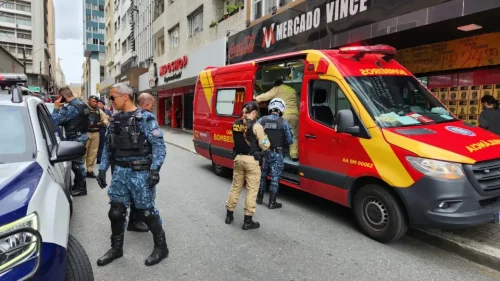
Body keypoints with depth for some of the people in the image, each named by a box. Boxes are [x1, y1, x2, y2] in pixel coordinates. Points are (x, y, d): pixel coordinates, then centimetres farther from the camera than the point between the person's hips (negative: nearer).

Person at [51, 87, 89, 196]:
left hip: (75, 138, -10)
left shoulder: (70, 107, -20)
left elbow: (54, 121, -20)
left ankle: (81, 188, 7)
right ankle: (78, 185, 29)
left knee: (76, 163, -1)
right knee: (78, 162, 18)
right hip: (82, 136, 10)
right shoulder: (82, 104, 12)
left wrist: (56, 107, -10)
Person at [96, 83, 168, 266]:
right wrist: (102, 169, 9)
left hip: (140, 173, -6)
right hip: (120, 171, 6)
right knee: (116, 211, 10)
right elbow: (108, 147, 15)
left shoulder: (145, 118, -9)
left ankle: (161, 247, 20)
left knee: (147, 211, 2)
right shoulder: (115, 120, 10)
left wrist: (155, 169, -21)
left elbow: (159, 145, -14)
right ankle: (116, 248, 29)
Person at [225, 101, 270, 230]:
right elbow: (264, 146, -12)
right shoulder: (256, 126, -15)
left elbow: (237, 140, 10)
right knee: (251, 190, 5)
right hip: (251, 160, -6)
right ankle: (248, 221, 11)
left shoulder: (235, 124, 2)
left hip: (238, 158, 6)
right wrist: (265, 138, 7)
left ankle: (229, 215, 29)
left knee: (235, 187, 19)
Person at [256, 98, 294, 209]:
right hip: (276, 154, -3)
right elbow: (290, 140, -4)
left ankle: (259, 198, 29)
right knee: (274, 178, 5)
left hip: (263, 153, 3)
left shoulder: (261, 120, -1)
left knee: (262, 175, 18)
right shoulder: (283, 123, -7)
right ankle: (272, 203, 11)